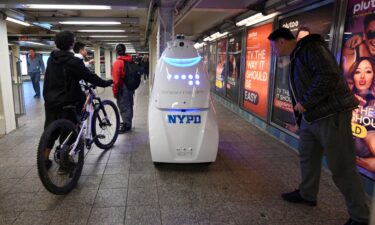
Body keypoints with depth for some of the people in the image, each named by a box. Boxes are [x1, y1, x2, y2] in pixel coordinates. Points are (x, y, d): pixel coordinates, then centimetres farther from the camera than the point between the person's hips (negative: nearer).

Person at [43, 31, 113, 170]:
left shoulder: (51, 59, 7)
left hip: (50, 100, 7)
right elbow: (89, 76, -13)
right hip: (66, 102, -7)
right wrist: (106, 83, -2)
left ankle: (45, 160, 23)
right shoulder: (73, 61, -15)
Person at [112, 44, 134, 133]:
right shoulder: (131, 61, 5)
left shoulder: (117, 62, -14)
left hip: (123, 88, -7)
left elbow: (116, 79, -18)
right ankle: (127, 122, 30)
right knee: (129, 105, 17)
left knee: (123, 107, -1)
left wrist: (115, 91, -10)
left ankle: (126, 126, 3)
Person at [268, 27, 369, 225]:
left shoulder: (312, 48, -11)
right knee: (307, 158, 19)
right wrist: (300, 115, 16)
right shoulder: (296, 56, 19)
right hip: (310, 117, 10)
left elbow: (329, 76, -25)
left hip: (330, 116, -10)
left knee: (341, 168, -2)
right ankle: (306, 194, 38)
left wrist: (305, 102, -18)